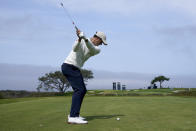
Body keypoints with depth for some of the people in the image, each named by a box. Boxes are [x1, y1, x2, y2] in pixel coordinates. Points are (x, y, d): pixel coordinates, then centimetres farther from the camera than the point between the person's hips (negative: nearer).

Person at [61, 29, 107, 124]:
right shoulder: (81, 40, -6)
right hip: (69, 66, -8)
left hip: (75, 69, 8)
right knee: (79, 89, -18)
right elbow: (75, 49, -24)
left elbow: (92, 49, -17)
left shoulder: (97, 49, 7)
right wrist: (80, 39, -42)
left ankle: (73, 114, 16)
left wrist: (85, 39, -35)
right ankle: (73, 117, -23)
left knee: (82, 90, 10)